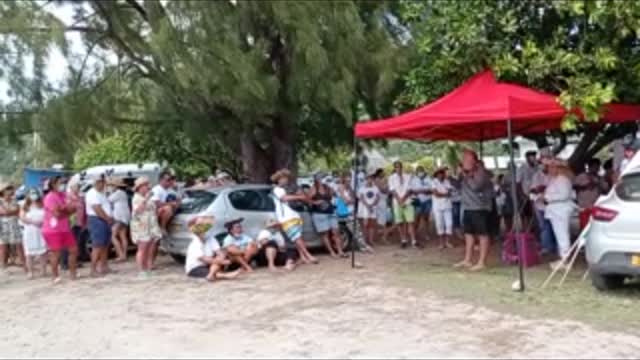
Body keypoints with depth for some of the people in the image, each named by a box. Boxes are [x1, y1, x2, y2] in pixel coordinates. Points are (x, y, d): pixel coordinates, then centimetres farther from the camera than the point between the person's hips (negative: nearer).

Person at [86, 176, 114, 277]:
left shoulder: (101, 194, 20)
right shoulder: (93, 194, -12)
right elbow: (97, 209, -19)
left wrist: (110, 219, 7)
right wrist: (108, 218, -13)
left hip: (106, 221, 10)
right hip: (97, 220, -10)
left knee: (105, 245, 11)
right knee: (98, 246, -11)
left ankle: (103, 267, 18)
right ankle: (93, 270, -10)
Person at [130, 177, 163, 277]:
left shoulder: (149, 198, 18)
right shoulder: (136, 198, -6)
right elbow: (137, 210, -22)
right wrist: (145, 200, -25)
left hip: (152, 227, 7)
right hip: (141, 226, -7)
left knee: (149, 249, 4)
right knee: (142, 249, -8)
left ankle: (148, 269, 7)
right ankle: (141, 270, -5)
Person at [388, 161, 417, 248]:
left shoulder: (408, 176, 7)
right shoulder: (392, 178, 6)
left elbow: (409, 190, 0)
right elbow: (393, 190, -1)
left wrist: (403, 199, -11)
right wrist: (399, 200, -12)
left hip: (407, 202, 0)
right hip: (397, 202, 0)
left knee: (410, 221, -7)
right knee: (400, 222, 1)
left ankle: (413, 241, -9)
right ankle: (403, 240, 10)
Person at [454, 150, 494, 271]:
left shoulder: (481, 172, -11)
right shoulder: (467, 172, 14)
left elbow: (476, 186, -25)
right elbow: (458, 186, 21)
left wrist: (467, 177, -14)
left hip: (480, 208, -9)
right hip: (468, 208, 9)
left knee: (482, 234, -4)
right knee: (469, 234, 13)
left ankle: (482, 262, -3)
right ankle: (467, 260, 21)